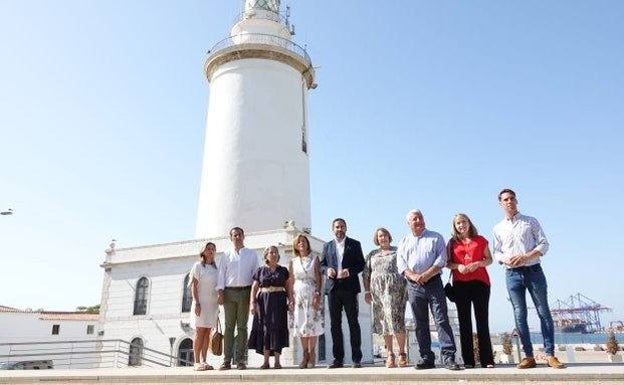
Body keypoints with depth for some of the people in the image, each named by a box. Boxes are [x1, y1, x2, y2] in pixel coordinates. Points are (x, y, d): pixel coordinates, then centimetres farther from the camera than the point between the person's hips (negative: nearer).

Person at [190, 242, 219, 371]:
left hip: (213, 303, 6)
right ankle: (197, 362, 0)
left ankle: (203, 361, 8)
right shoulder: (198, 265, -2)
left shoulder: (215, 268, 15)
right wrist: (196, 302, -17)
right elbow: (193, 285, -8)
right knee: (200, 332, -5)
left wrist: (218, 305, 14)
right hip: (201, 302, -6)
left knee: (207, 333, 5)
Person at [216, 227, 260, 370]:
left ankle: (240, 360, 7)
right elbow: (221, 274, 7)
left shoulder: (252, 254, 11)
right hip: (229, 292, 0)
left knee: (242, 326, 3)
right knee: (229, 326, 1)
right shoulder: (226, 255, 12)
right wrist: (220, 292, -3)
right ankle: (227, 360, 3)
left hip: (245, 292, 0)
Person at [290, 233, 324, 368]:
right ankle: (305, 355, 10)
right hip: (298, 294, 2)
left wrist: (317, 295, -12)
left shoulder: (314, 259, 3)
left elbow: (319, 279, -2)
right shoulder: (293, 262, 9)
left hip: (312, 294, -2)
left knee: (312, 323, -3)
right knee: (300, 324, 2)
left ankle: (312, 354, 6)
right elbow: (291, 281, 8)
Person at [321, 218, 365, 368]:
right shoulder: (327, 246, 15)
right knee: (335, 323, 5)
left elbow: (361, 264, 2)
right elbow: (322, 264, 16)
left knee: (353, 322, 0)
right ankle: (338, 358, 12)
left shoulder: (354, 244, 6)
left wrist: (349, 271, -15)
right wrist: (327, 270, -6)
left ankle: (356, 358, 5)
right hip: (332, 287, 3)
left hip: (349, 287, -3)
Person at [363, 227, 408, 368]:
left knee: (395, 319, -10)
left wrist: (407, 288, -7)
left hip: (395, 288, -3)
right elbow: (366, 274, 14)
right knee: (383, 322, 2)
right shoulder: (372, 254, 16)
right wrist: (367, 291, 5)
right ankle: (390, 355, 8)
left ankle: (402, 353, 3)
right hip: (377, 290, 3)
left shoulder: (397, 251, 8)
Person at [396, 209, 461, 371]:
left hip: (433, 283, -3)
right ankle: (426, 358, 10)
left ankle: (448, 357, -7)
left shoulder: (436, 238, 8)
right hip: (413, 286, 3)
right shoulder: (404, 242, 16)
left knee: (441, 319, -8)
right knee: (420, 323, 5)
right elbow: (401, 263, 5)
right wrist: (413, 276, -13)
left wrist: (426, 275, -15)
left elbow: (441, 259, -4)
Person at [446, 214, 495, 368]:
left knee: (482, 320, -3)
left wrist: (477, 263, -10)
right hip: (460, 284, 1)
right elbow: (448, 263, 11)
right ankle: (468, 360, 6)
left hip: (480, 282, -1)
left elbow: (489, 259, 10)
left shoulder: (480, 240, 10)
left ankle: (487, 360, 2)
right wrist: (458, 266, -9)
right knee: (464, 321, 2)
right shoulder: (452, 242, 11)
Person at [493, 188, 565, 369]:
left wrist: (526, 257, -15)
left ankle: (550, 355, 6)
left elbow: (544, 244, 0)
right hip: (512, 274, 2)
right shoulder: (498, 228, 12)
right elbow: (496, 252, 10)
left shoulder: (531, 221, 7)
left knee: (544, 312, 0)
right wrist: (506, 259, -12)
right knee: (520, 315, 1)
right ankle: (529, 356, 6)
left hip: (533, 271, -1)